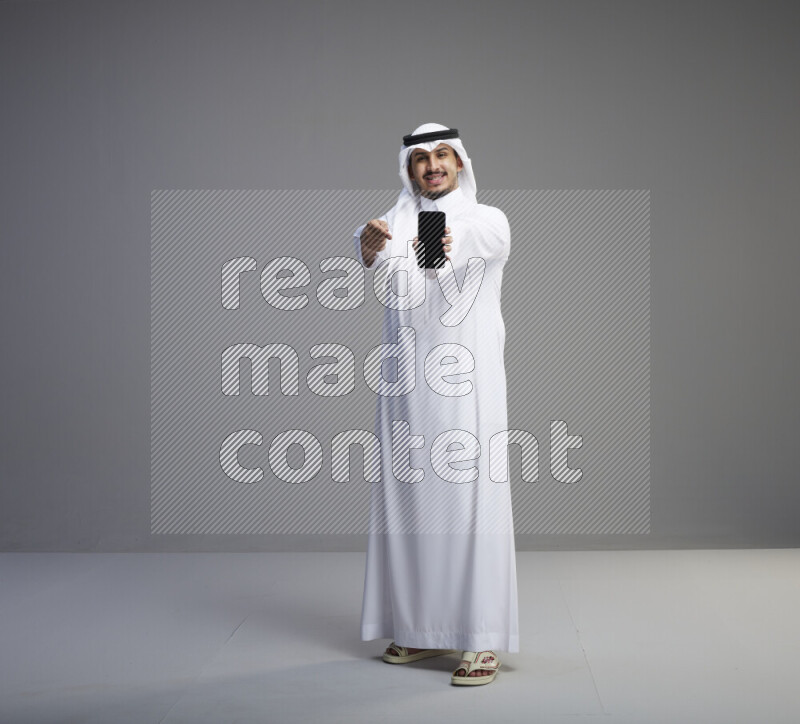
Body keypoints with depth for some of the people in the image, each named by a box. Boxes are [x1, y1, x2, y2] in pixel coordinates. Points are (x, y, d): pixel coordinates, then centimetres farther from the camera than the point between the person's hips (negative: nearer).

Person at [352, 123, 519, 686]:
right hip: (406, 385, 4)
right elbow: (372, 251, -13)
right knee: (408, 500, 6)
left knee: (472, 499, -7)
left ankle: (483, 639, -4)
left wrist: (449, 240, -47)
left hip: (466, 382, -4)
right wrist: (370, 243, -38)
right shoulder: (397, 222, 13)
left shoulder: (489, 220, 5)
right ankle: (424, 627, 18)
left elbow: (481, 237, -22)